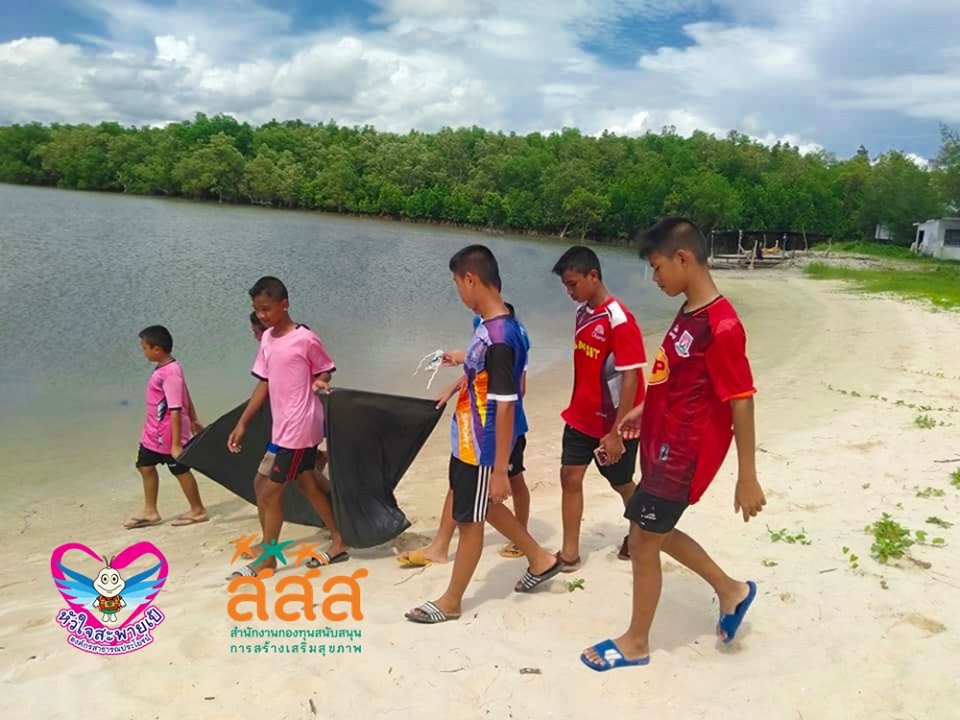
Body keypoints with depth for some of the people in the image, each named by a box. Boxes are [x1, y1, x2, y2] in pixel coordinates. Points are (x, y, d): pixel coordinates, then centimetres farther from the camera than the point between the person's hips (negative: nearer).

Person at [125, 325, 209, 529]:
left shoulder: (170, 374, -28)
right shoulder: (165, 368, 2)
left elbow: (176, 411, -28)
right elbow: (186, 395, 12)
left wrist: (176, 444, -26)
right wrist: (194, 420, 22)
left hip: (168, 434, -10)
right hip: (154, 432, 10)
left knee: (180, 470, 5)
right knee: (145, 466, 18)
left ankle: (198, 511, 22)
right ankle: (150, 511, 32)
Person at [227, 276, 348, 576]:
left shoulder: (305, 338, -14)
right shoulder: (267, 339, 7)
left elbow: (325, 370, -2)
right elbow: (264, 383, 9)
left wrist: (320, 381, -25)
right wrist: (242, 423, 7)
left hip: (298, 426, -8)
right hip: (285, 426, 8)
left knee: (269, 489, -1)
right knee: (307, 484, 15)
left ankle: (267, 555, 15)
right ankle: (339, 542, 26)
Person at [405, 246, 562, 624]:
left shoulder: (499, 337, -27)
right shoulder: (490, 326, 3)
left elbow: (505, 406, -26)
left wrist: (500, 469, -24)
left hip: (481, 447, -10)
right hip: (468, 441, 10)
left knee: (469, 519, 8)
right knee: (483, 507, 25)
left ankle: (451, 601, 28)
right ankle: (540, 559, 41)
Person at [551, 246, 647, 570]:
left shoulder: (619, 320, -22)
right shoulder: (583, 312, 2)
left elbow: (631, 378, -23)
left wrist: (617, 431, -24)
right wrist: (577, 409, 16)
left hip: (613, 422, -6)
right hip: (582, 417, 6)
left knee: (622, 483, 13)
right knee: (570, 477, 1)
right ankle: (569, 553, 10)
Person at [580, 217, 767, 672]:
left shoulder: (721, 326, -23)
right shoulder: (689, 312, 6)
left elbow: (741, 402, -21)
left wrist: (747, 477, -18)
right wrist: (645, 411, 23)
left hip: (685, 452, -10)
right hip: (666, 443, 10)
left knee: (643, 538, 2)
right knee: (655, 531, 20)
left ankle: (636, 643, 22)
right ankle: (731, 590, 37)